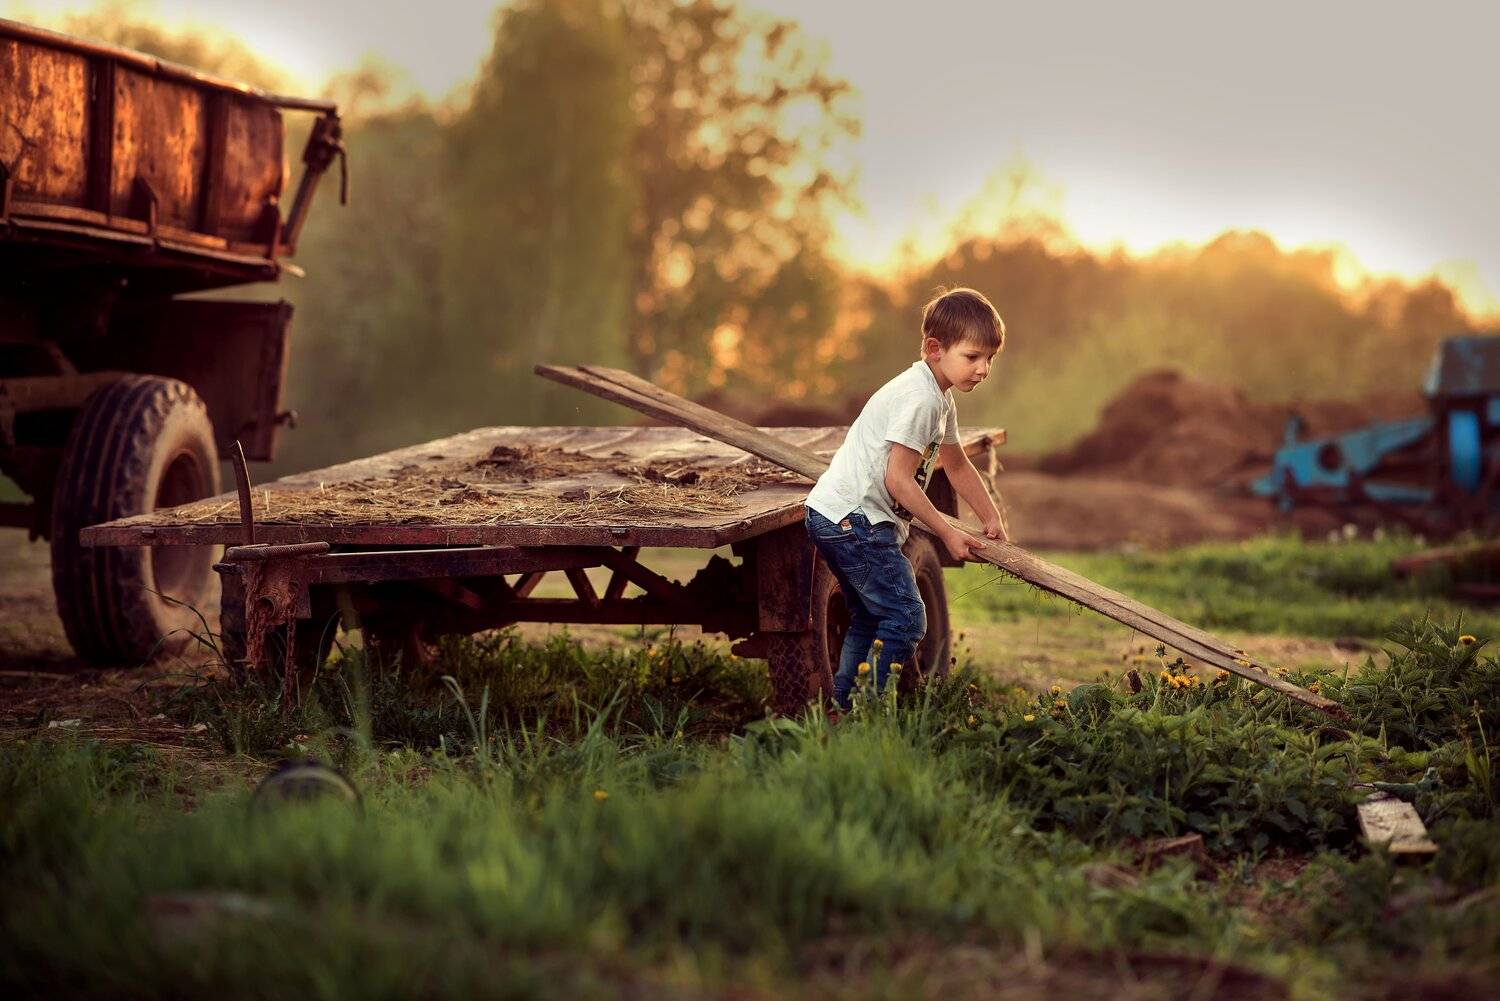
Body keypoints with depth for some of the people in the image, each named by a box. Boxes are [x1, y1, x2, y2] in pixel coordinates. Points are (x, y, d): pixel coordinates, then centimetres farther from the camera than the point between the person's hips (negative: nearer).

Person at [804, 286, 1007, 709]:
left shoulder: (940, 400, 15)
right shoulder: (920, 399, -19)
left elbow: (957, 465, 26)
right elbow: (897, 479, -21)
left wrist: (992, 519, 20)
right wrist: (948, 534, -15)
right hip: (853, 519, -11)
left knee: (869, 618, 21)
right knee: (905, 619, -10)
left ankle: (843, 709, 27)